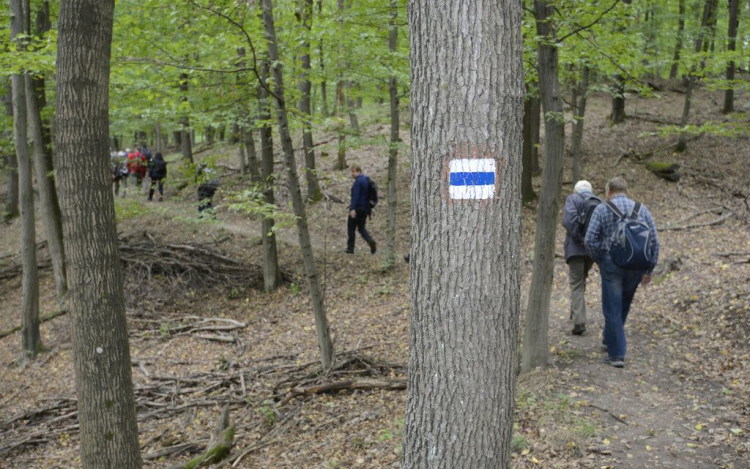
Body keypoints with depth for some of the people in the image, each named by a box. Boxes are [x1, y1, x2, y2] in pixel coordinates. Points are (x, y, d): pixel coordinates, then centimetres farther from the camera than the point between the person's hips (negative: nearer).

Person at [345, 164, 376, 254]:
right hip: (365, 208, 8)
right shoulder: (367, 180, 14)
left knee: (351, 227, 3)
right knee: (361, 228, 14)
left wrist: (352, 208, -28)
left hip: (357, 208, -8)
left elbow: (355, 196, -23)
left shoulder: (358, 181, -15)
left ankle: (350, 248, 7)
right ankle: (371, 242, -9)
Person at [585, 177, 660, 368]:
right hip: (637, 265, 4)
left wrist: (599, 261, 4)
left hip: (612, 262, -4)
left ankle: (617, 354, 3)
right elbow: (654, 241, 5)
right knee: (624, 305, 21)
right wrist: (649, 270, 8)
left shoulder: (602, 209, -1)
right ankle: (609, 340, 37)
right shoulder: (642, 209, 9)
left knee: (612, 308, 3)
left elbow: (590, 240, -10)